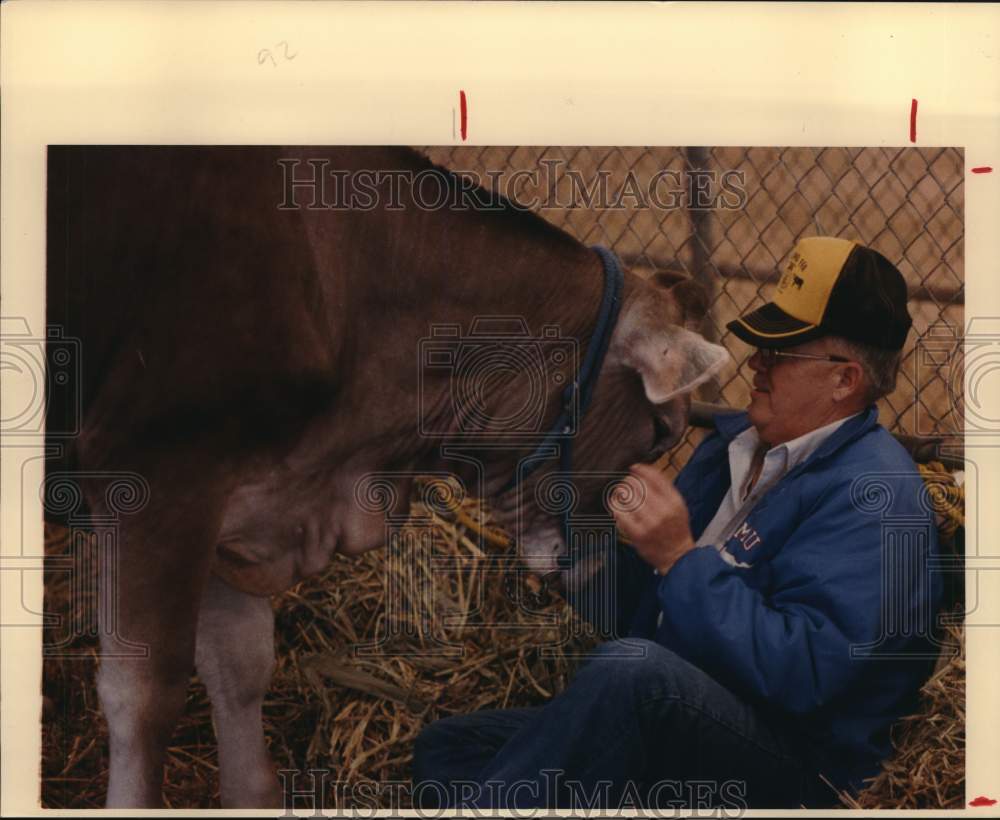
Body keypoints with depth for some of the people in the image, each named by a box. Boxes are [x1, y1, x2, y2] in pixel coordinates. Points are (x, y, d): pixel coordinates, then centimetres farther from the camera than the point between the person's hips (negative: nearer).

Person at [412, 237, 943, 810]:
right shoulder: (733, 441, 14)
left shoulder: (874, 493, -13)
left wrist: (681, 559, -23)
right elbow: (633, 606, 18)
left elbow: (803, 673, -25)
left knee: (633, 667, -36)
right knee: (446, 747, -3)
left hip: (794, 773, -8)